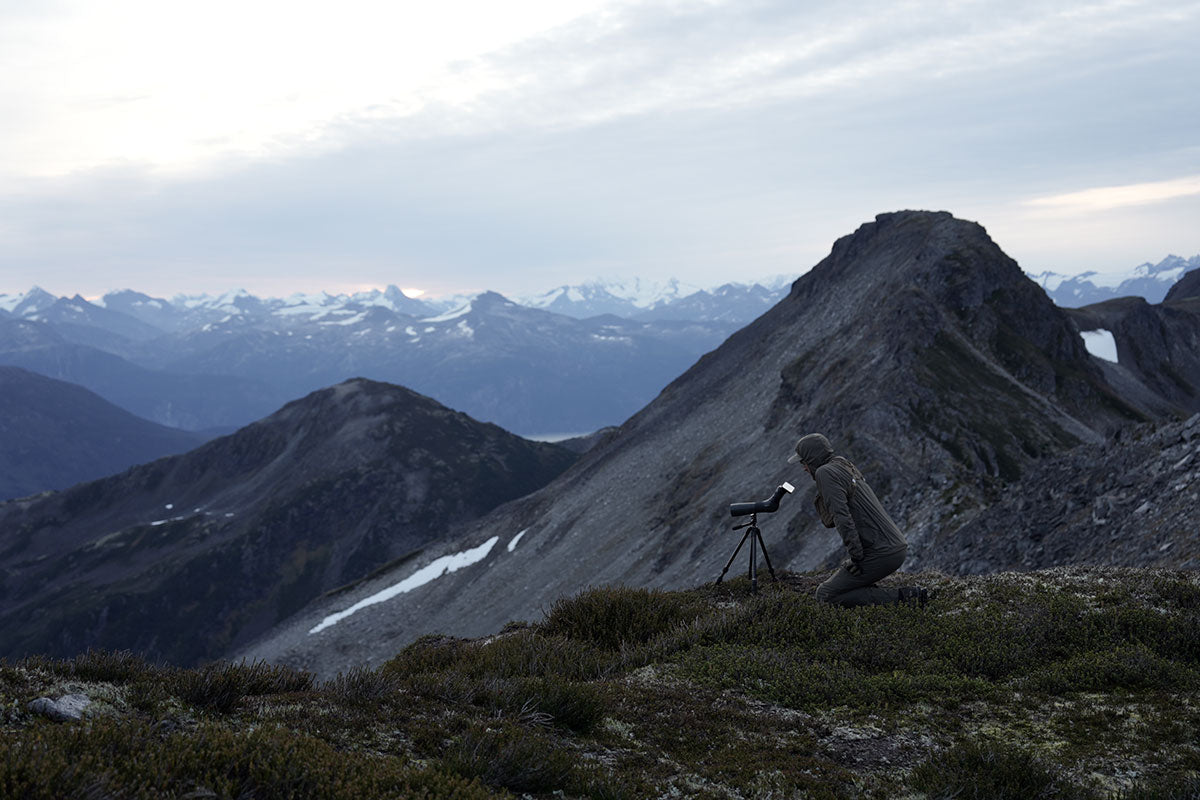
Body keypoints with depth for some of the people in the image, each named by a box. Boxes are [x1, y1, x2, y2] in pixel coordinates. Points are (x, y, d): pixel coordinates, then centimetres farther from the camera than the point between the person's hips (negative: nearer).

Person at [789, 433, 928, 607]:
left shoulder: (825, 473, -9)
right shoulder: (848, 468, 20)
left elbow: (841, 514, -20)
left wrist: (856, 557, -18)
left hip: (879, 554, -9)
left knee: (825, 596, 1)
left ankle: (900, 598, -9)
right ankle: (911, 596, 10)